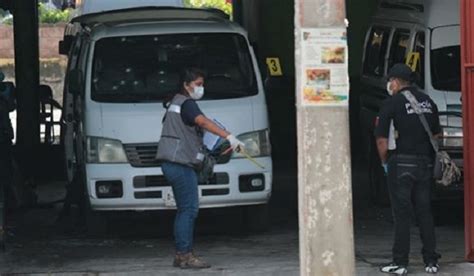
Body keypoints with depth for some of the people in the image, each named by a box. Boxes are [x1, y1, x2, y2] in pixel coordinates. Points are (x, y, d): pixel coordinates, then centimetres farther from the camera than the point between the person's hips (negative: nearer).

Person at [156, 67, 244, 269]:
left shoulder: (174, 103, 19)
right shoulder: (186, 104, -12)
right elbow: (203, 122, -29)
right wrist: (229, 137, -40)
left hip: (171, 163, 10)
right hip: (181, 164, -10)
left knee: (185, 209, 14)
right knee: (189, 209, -10)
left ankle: (180, 255, 15)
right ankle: (185, 255, -12)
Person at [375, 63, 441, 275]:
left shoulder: (392, 103, -7)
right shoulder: (427, 101, 11)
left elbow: (382, 139, -9)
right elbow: (437, 135, 16)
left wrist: (385, 162, 4)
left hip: (402, 163, -5)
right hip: (426, 164, 5)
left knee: (401, 213, 0)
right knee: (425, 212, 10)